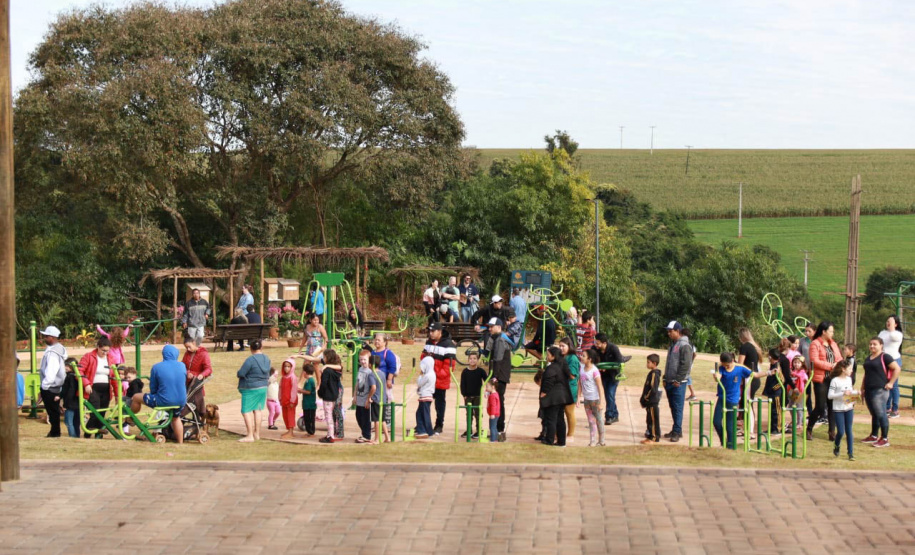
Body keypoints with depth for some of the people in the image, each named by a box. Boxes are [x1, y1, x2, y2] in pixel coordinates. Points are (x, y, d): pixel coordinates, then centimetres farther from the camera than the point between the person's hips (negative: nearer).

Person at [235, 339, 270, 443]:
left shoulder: (250, 360, -20)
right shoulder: (266, 359, 3)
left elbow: (240, 373, -19)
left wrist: (238, 373, 2)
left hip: (250, 389, -8)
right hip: (263, 387, 8)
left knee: (246, 411, -3)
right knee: (258, 410, 16)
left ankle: (250, 436, -9)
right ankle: (257, 434, 21)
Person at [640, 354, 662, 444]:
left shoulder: (654, 374, -18)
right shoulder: (652, 373, 12)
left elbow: (653, 390, -23)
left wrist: (645, 398, -16)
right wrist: (643, 399, 16)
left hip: (652, 402, -10)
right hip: (650, 402, 10)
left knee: (653, 420, -3)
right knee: (649, 420, 15)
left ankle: (654, 438, 1)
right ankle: (650, 436, 21)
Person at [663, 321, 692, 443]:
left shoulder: (684, 346, -12)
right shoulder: (672, 345, 17)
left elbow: (685, 365, -17)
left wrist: (678, 380, -17)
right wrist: (665, 379, 19)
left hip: (678, 383, -9)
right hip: (670, 382, 9)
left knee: (677, 408, -6)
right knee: (673, 407, 12)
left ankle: (677, 432, -3)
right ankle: (676, 430, 19)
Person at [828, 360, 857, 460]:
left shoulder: (849, 379, 8)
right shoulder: (835, 381, -12)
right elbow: (830, 395, -16)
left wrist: (854, 393, 0)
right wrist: (843, 393, -22)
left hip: (849, 408, 5)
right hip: (838, 409, -5)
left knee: (849, 431, 4)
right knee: (841, 431, -6)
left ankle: (851, 453, 8)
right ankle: (836, 447, 22)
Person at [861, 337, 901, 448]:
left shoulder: (885, 357, -6)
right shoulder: (868, 359, 18)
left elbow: (897, 369, -11)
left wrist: (891, 383, -13)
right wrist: (862, 388, 22)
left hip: (880, 390, -8)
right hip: (868, 391, 8)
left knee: (880, 414, -8)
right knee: (874, 414, 14)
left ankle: (885, 439, -4)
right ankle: (873, 436, 21)